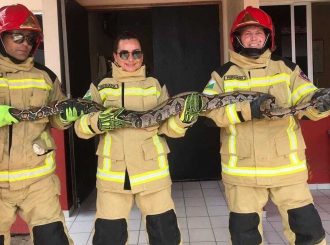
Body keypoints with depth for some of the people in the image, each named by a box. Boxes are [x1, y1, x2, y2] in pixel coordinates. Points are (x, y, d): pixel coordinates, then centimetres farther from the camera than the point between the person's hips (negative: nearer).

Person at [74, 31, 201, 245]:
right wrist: (98, 122, -22)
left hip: (152, 172, 0)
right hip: (112, 175, 0)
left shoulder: (155, 86, 9)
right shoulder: (101, 87, 7)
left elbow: (169, 127, 2)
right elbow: (80, 126, -1)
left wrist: (185, 117, -18)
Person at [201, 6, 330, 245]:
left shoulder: (286, 69, 6)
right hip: (242, 169, 0)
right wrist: (247, 109, -22)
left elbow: (309, 102, -2)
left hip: (287, 166, 1)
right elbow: (209, 109, -10)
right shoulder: (223, 74, 3)